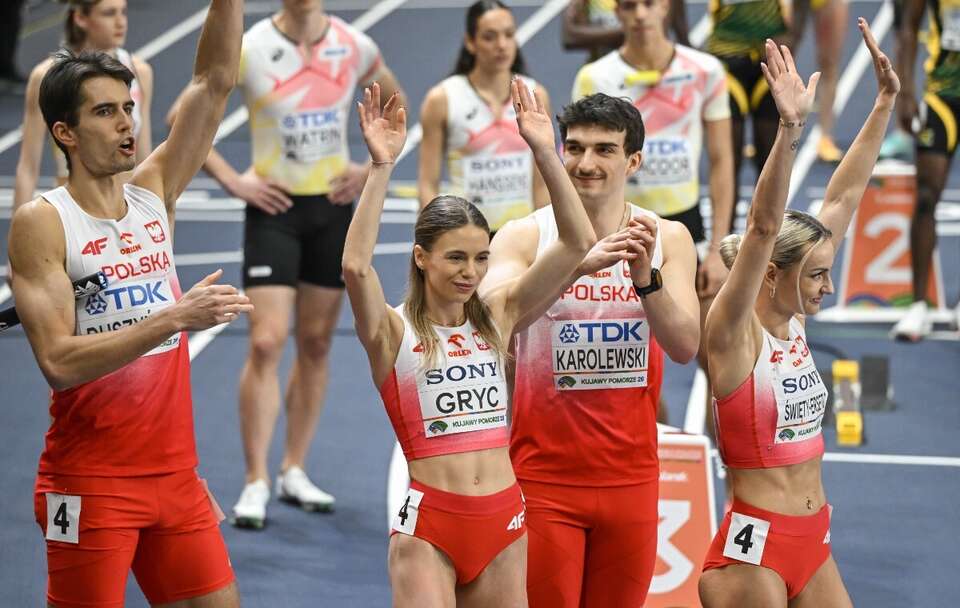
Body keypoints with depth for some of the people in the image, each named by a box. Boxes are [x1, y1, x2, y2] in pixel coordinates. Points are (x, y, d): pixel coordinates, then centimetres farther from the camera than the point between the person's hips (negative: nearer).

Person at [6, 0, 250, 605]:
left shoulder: (153, 193, 6)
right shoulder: (41, 222, -10)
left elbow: (215, 80, 4)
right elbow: (58, 362, -19)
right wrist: (175, 317, -24)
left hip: (175, 475, 6)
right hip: (90, 483, -5)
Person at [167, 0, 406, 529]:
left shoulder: (354, 47, -1)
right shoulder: (249, 49, -11)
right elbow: (182, 117, -5)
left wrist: (370, 166, 5)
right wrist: (231, 180, -10)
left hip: (334, 207, 4)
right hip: (274, 207, -4)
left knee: (316, 344, 9)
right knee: (266, 343, -11)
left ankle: (293, 471, 20)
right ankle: (256, 483, -6)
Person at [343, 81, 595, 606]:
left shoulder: (497, 316, 8)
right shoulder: (393, 331, -3)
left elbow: (576, 243, 0)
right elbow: (355, 267, -24)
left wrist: (544, 152, -8)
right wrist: (381, 166, -27)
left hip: (503, 521, 4)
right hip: (428, 526, -4)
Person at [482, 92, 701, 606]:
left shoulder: (666, 239, 2)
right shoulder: (525, 236, -5)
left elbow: (684, 346, -8)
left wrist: (645, 277, -25)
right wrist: (581, 263, -35)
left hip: (630, 478, 3)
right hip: (543, 474, -3)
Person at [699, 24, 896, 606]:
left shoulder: (793, 322, 7)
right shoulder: (733, 332, -11)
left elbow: (843, 202, 9)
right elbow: (763, 229, -25)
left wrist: (885, 104, 11)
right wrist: (789, 131, -36)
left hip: (814, 546, 7)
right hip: (753, 550, -7)